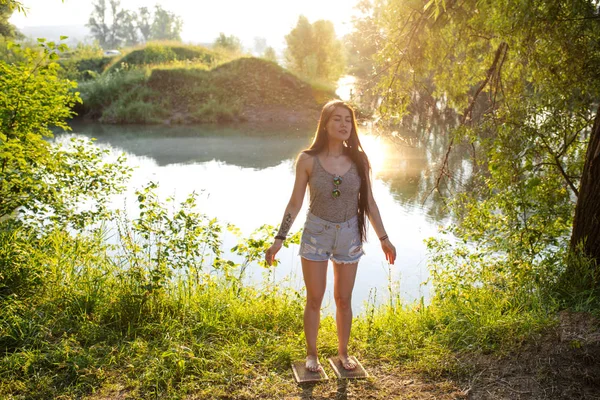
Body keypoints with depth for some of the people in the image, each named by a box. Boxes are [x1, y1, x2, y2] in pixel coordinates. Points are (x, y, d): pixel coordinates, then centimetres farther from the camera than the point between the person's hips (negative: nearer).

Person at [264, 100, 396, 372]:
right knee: (314, 299, 8)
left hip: (349, 236, 2)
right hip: (316, 234, -1)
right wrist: (279, 239, -6)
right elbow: (295, 202, -4)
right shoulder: (308, 160, -10)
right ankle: (311, 355, 26)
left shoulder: (359, 160, -5)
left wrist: (383, 238, 5)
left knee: (343, 300, 12)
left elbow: (368, 202, 3)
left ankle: (343, 352, 31)